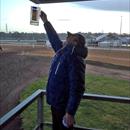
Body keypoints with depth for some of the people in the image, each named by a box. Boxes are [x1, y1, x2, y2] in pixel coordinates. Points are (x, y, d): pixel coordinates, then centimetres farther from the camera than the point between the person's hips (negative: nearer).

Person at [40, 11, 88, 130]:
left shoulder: (75, 58, -26)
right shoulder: (63, 51, 2)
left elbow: (77, 88, -30)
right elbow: (54, 38, 19)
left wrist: (70, 112, -30)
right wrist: (46, 22, 24)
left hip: (64, 106, -9)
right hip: (55, 102, 9)